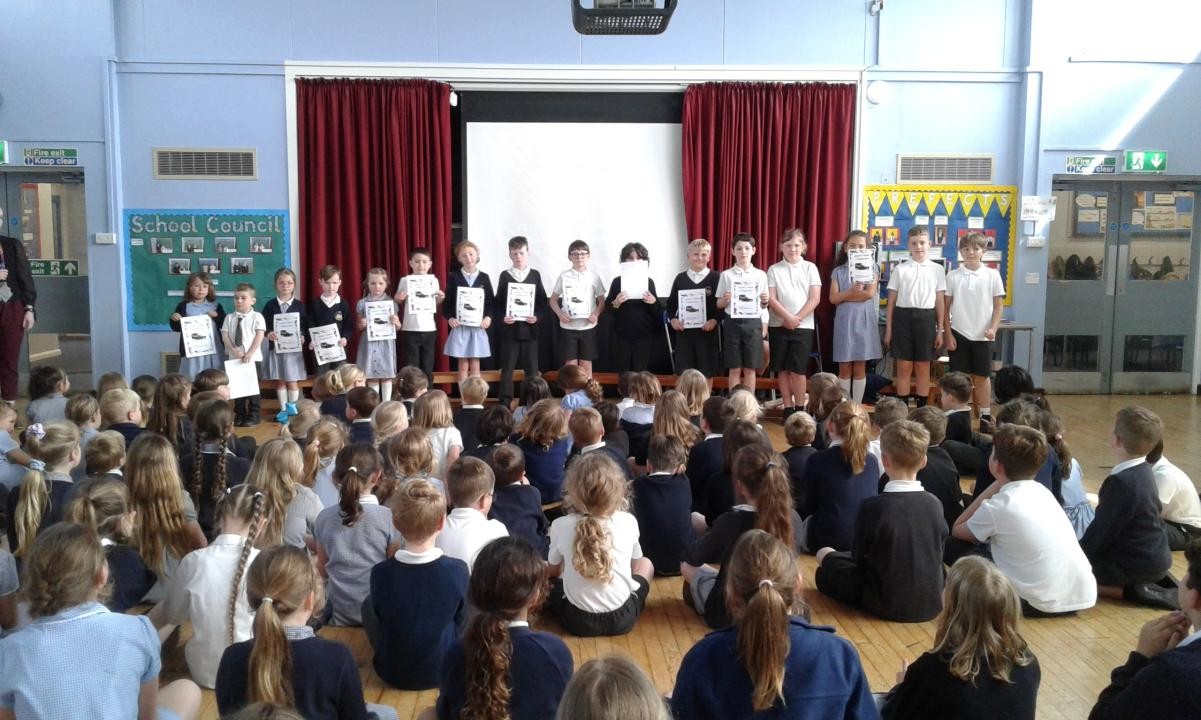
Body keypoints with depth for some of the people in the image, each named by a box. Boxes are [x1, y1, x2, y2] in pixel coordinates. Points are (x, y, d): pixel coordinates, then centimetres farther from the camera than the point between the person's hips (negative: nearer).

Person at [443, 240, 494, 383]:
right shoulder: (454, 277, 2)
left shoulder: (484, 277, 5)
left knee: (475, 366, 5)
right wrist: (449, 318, -15)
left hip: (478, 327, 1)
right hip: (459, 326, -1)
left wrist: (488, 317, -10)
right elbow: (447, 302, 1)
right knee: (463, 366, 3)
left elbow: (491, 302, 6)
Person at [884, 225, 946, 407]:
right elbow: (892, 301, 5)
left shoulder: (937, 270, 6)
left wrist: (940, 330, 4)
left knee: (923, 368, 7)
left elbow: (940, 302, 7)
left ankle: (921, 408, 16)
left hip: (926, 319, 1)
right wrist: (888, 329, 2)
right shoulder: (900, 269, 4)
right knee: (904, 367, 4)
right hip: (903, 317, -1)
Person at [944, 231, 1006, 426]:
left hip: (983, 335, 0)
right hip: (959, 333, 0)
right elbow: (946, 307, 1)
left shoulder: (992, 275, 0)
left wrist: (993, 328, -10)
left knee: (982, 376, 8)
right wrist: (948, 334, -4)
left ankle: (985, 415, 17)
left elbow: (998, 305, 3)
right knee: (959, 376, 4)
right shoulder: (952, 276, -1)